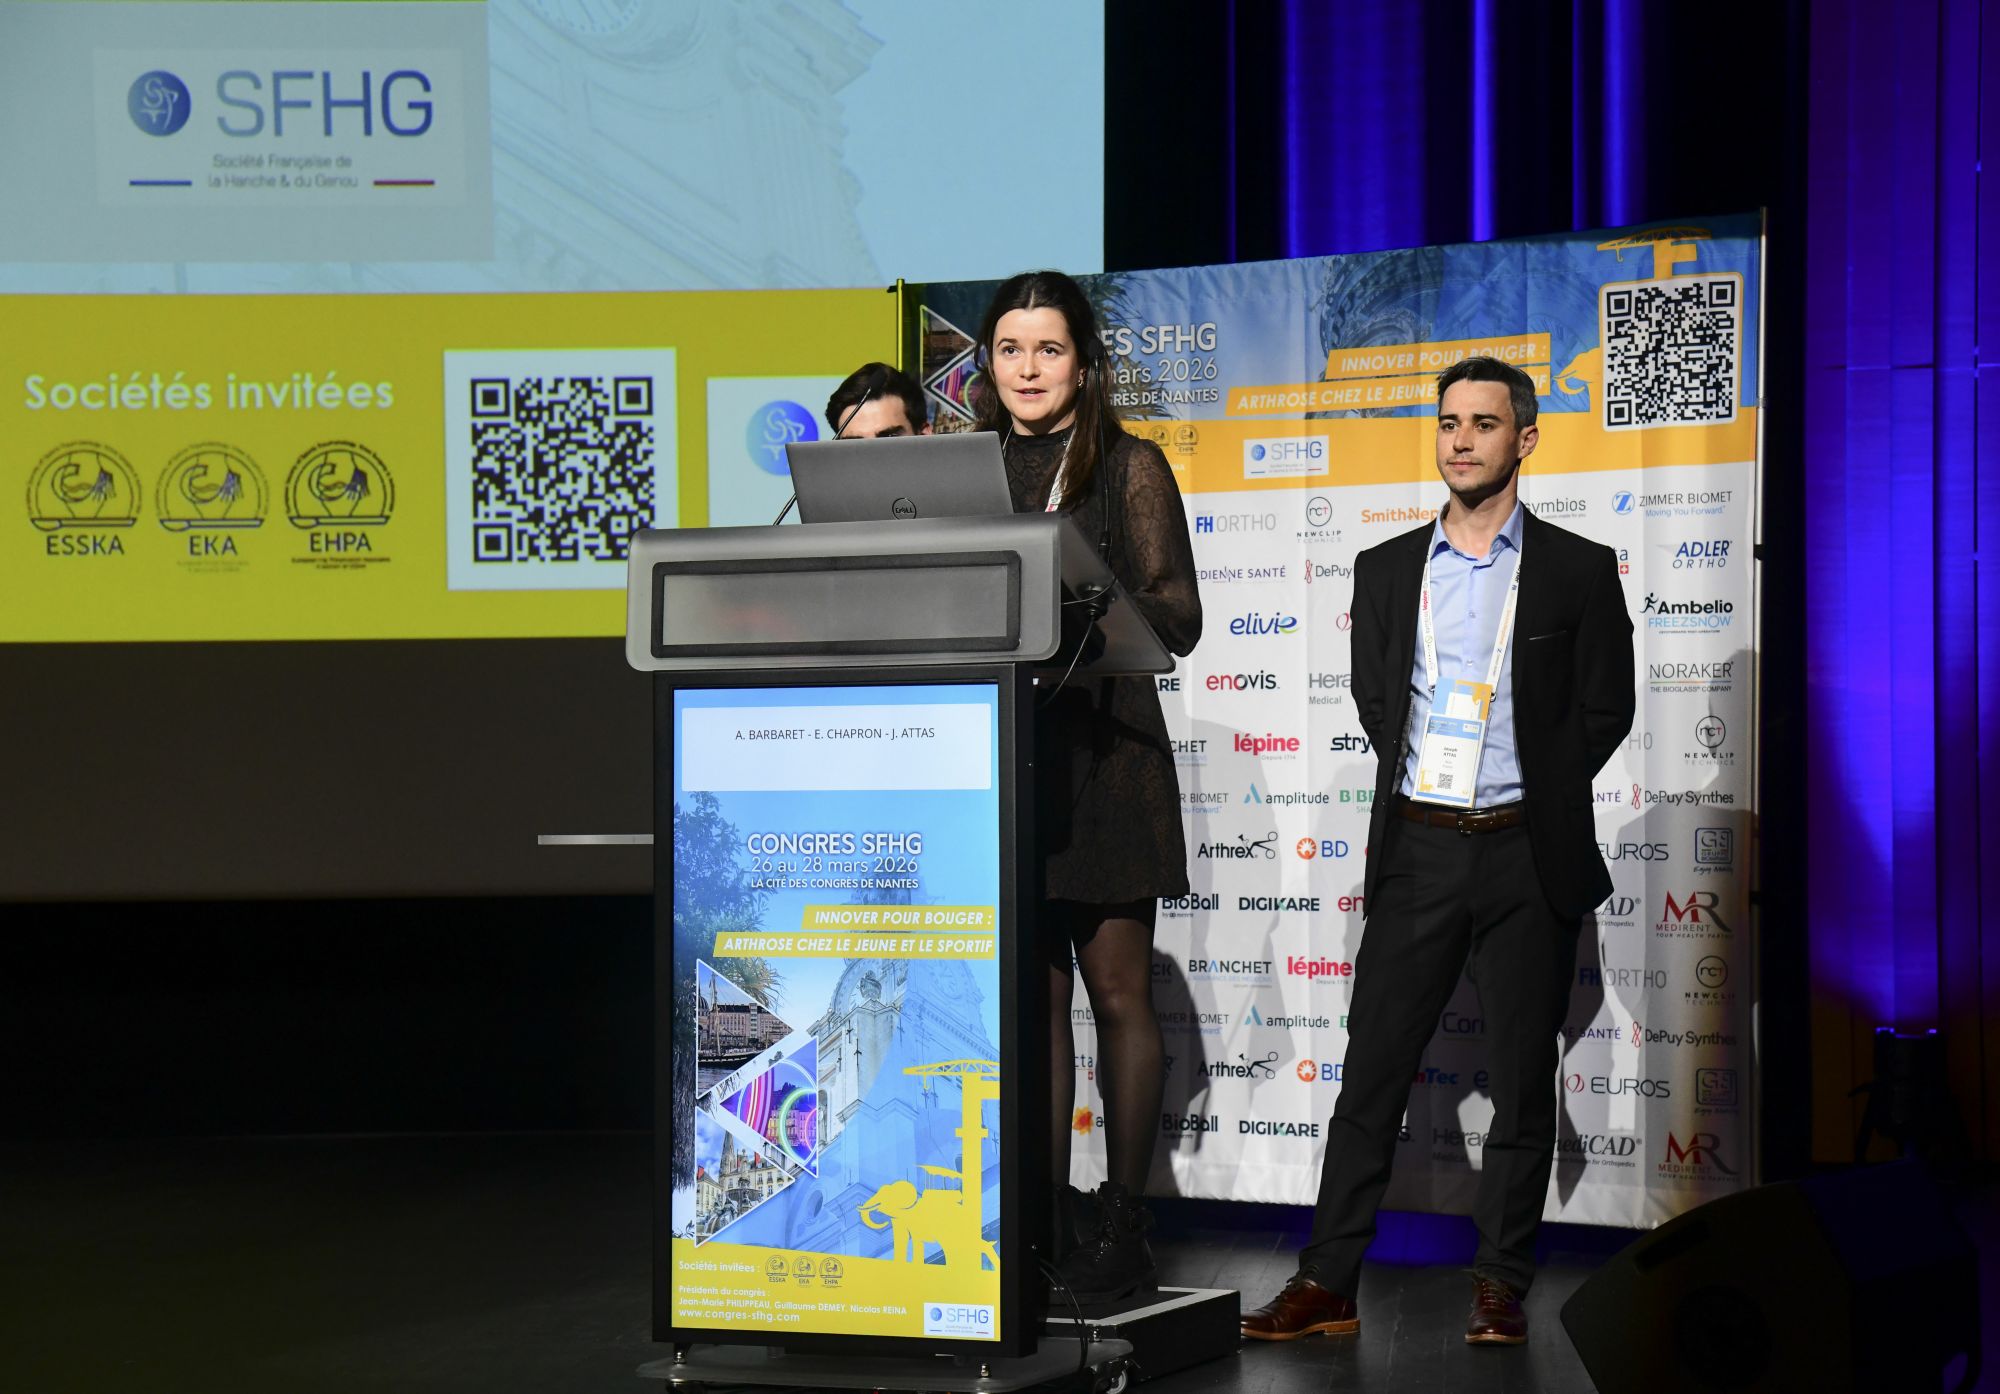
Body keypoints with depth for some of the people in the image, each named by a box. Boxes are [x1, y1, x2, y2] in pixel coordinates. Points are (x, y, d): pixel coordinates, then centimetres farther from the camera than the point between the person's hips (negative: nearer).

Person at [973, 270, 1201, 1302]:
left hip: (1101, 750, -4)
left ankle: (1121, 1221, 3)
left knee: (1116, 992, -2)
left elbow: (1178, 618, -5)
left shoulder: (1129, 467, 2)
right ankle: (1044, 1219, 9)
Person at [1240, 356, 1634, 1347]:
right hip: (1416, 848, 2)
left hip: (1525, 856, -2)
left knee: (1523, 1081, 3)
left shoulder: (1577, 572, 2)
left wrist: (1534, 797, 5)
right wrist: (1422, 790, 9)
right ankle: (1327, 1284, 4)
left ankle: (1500, 1288, 12)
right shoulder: (1386, 570, 10)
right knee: (1371, 1070, 1)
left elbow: (1605, 709, 4)